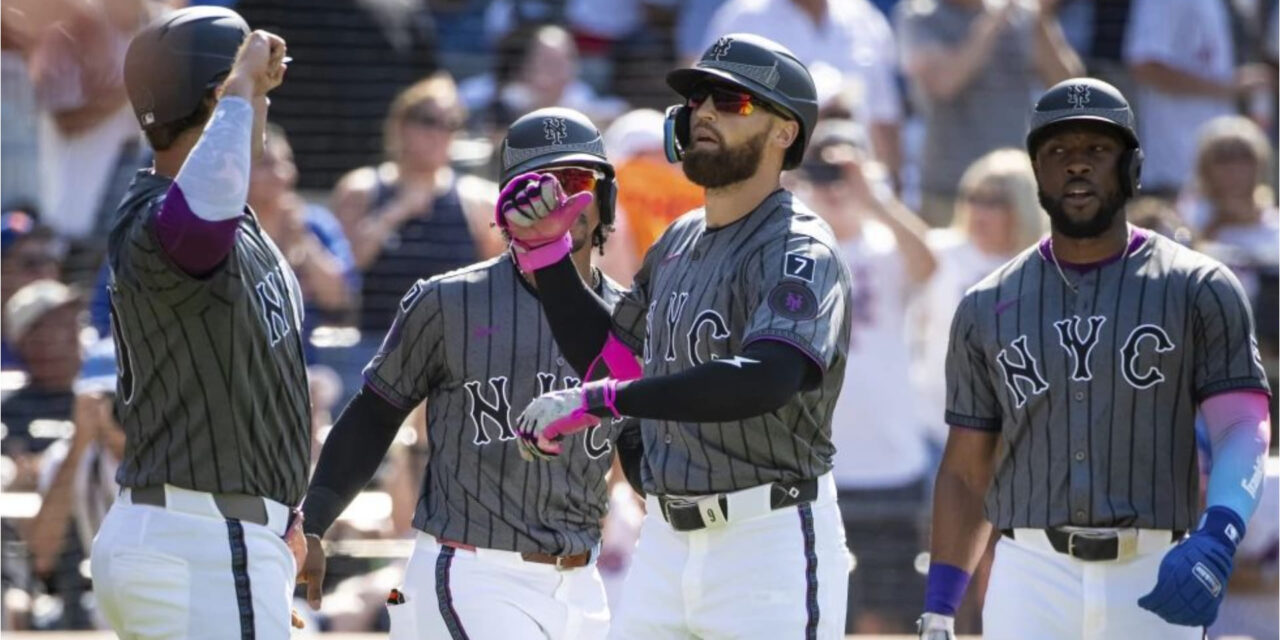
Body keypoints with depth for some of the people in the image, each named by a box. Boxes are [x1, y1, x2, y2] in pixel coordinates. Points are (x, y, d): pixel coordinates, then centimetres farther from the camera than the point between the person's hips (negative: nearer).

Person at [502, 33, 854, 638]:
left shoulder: (799, 254, -14)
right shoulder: (678, 242, 15)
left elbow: (765, 380, -33)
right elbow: (602, 351, 26)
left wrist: (598, 402, -35)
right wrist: (546, 248, 12)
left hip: (772, 544, -8)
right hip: (666, 542, 8)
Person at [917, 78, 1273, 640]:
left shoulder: (1198, 290, 2)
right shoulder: (987, 307, 11)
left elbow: (1242, 428, -9)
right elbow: (965, 473, 14)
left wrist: (1215, 540, -28)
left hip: (1156, 583, -1)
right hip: (1032, 580, 1)